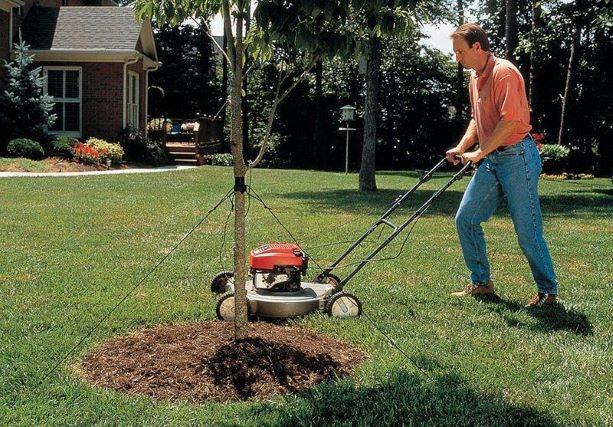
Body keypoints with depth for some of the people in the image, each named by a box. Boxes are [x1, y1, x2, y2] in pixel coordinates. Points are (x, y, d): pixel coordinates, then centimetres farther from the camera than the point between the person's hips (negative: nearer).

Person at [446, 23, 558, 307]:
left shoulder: (504, 72, -15)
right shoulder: (475, 78, 14)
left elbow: (510, 121, -22)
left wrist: (479, 153, -19)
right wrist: (461, 148, 7)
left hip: (517, 157, -9)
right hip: (491, 160, 9)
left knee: (527, 230, -4)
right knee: (465, 218, 5)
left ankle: (547, 291, 11)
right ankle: (481, 282, 16)